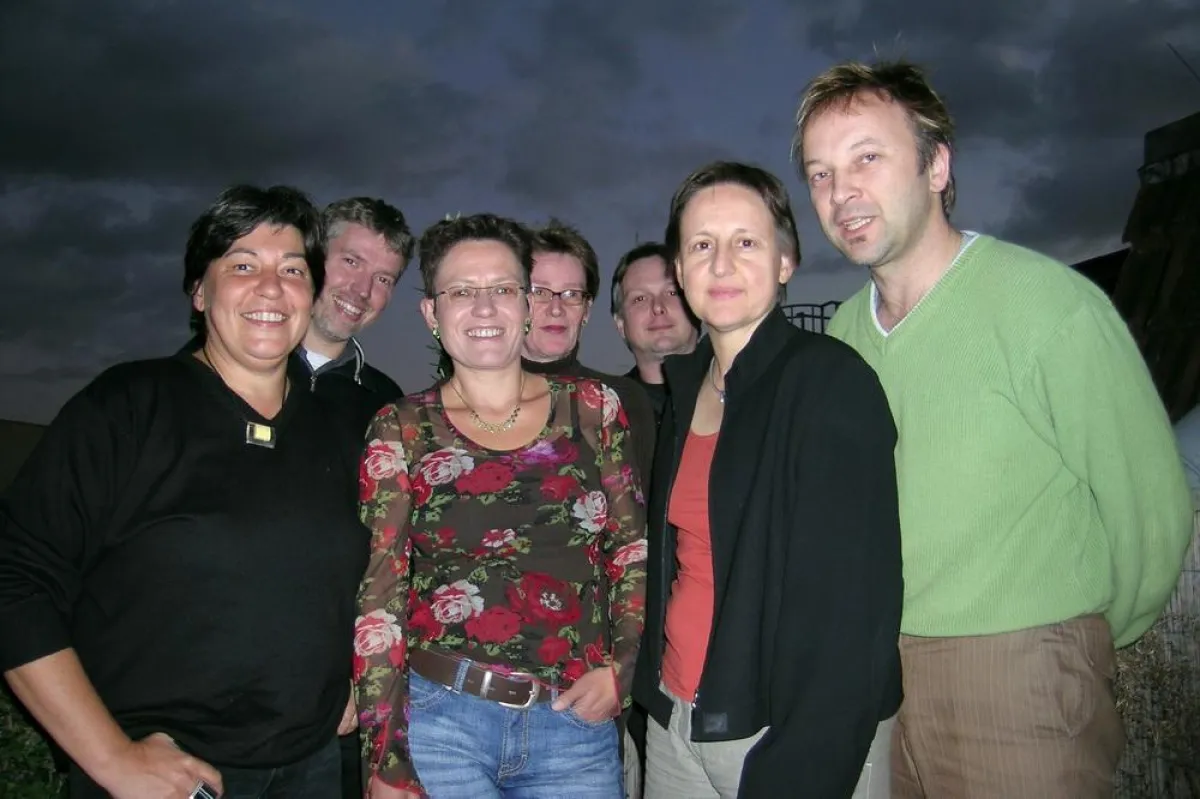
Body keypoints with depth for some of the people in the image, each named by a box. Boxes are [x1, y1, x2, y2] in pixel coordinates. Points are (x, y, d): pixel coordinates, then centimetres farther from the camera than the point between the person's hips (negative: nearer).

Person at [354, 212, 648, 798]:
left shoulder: (592, 409, 1)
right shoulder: (401, 431, -3)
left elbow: (633, 550, 8)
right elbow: (378, 596, -4)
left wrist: (621, 666, -3)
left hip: (576, 723, 2)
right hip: (438, 720, -1)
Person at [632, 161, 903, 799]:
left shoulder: (830, 380, -14)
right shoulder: (686, 384, 5)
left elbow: (851, 602, -19)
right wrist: (654, 691, 5)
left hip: (795, 737, -6)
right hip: (674, 722, 6)